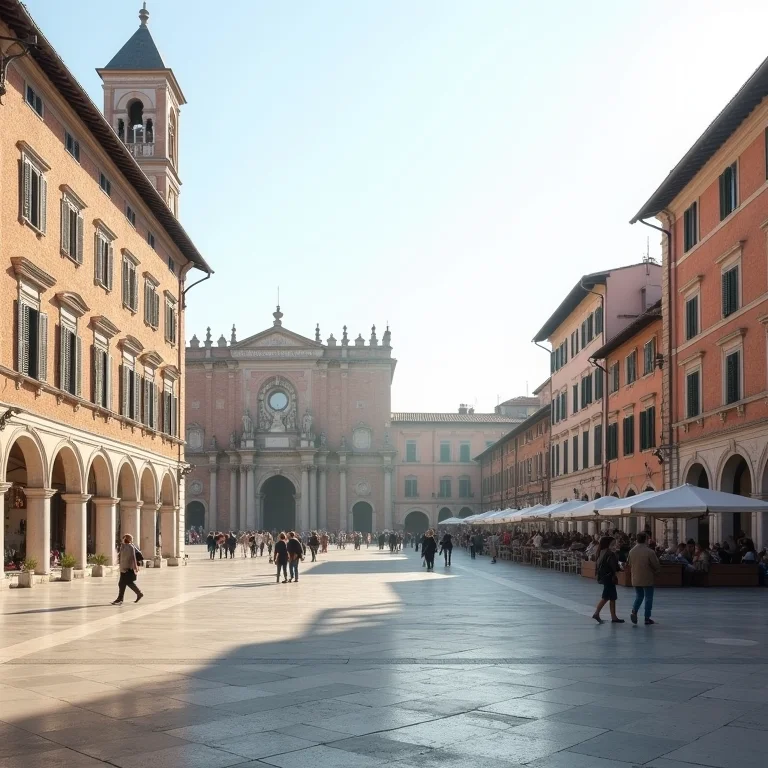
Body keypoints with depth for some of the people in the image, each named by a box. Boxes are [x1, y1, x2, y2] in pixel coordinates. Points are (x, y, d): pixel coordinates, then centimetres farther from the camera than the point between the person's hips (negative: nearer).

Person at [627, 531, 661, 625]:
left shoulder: (632, 551, -1)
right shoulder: (649, 552, -17)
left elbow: (628, 563, 10)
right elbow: (656, 565, -11)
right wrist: (657, 572, 9)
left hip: (635, 579, 5)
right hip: (647, 579, -5)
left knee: (639, 596, 19)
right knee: (648, 598, 7)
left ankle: (634, 611, -1)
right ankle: (647, 618, 9)